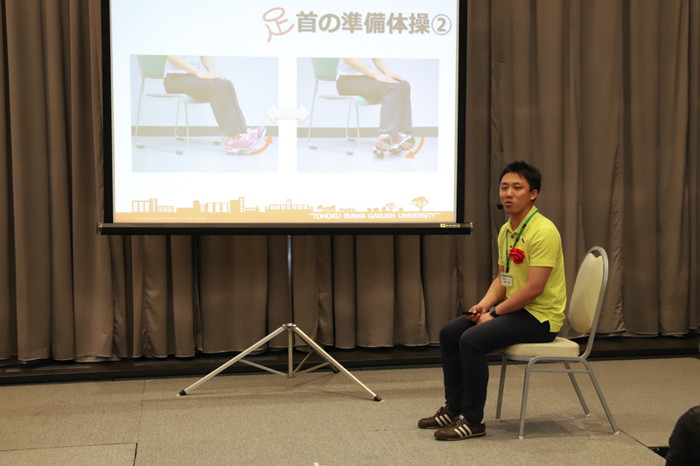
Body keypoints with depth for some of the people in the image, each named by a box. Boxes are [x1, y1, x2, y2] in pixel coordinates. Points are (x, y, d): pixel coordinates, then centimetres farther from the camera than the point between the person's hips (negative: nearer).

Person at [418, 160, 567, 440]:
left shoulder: (543, 232, -20)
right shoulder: (506, 231, 10)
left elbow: (533, 288, -25)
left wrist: (494, 313, -17)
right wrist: (485, 304, -2)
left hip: (541, 317, -9)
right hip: (513, 308, 10)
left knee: (472, 340, -25)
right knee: (449, 333, 4)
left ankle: (472, 420, -12)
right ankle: (454, 408, 14)